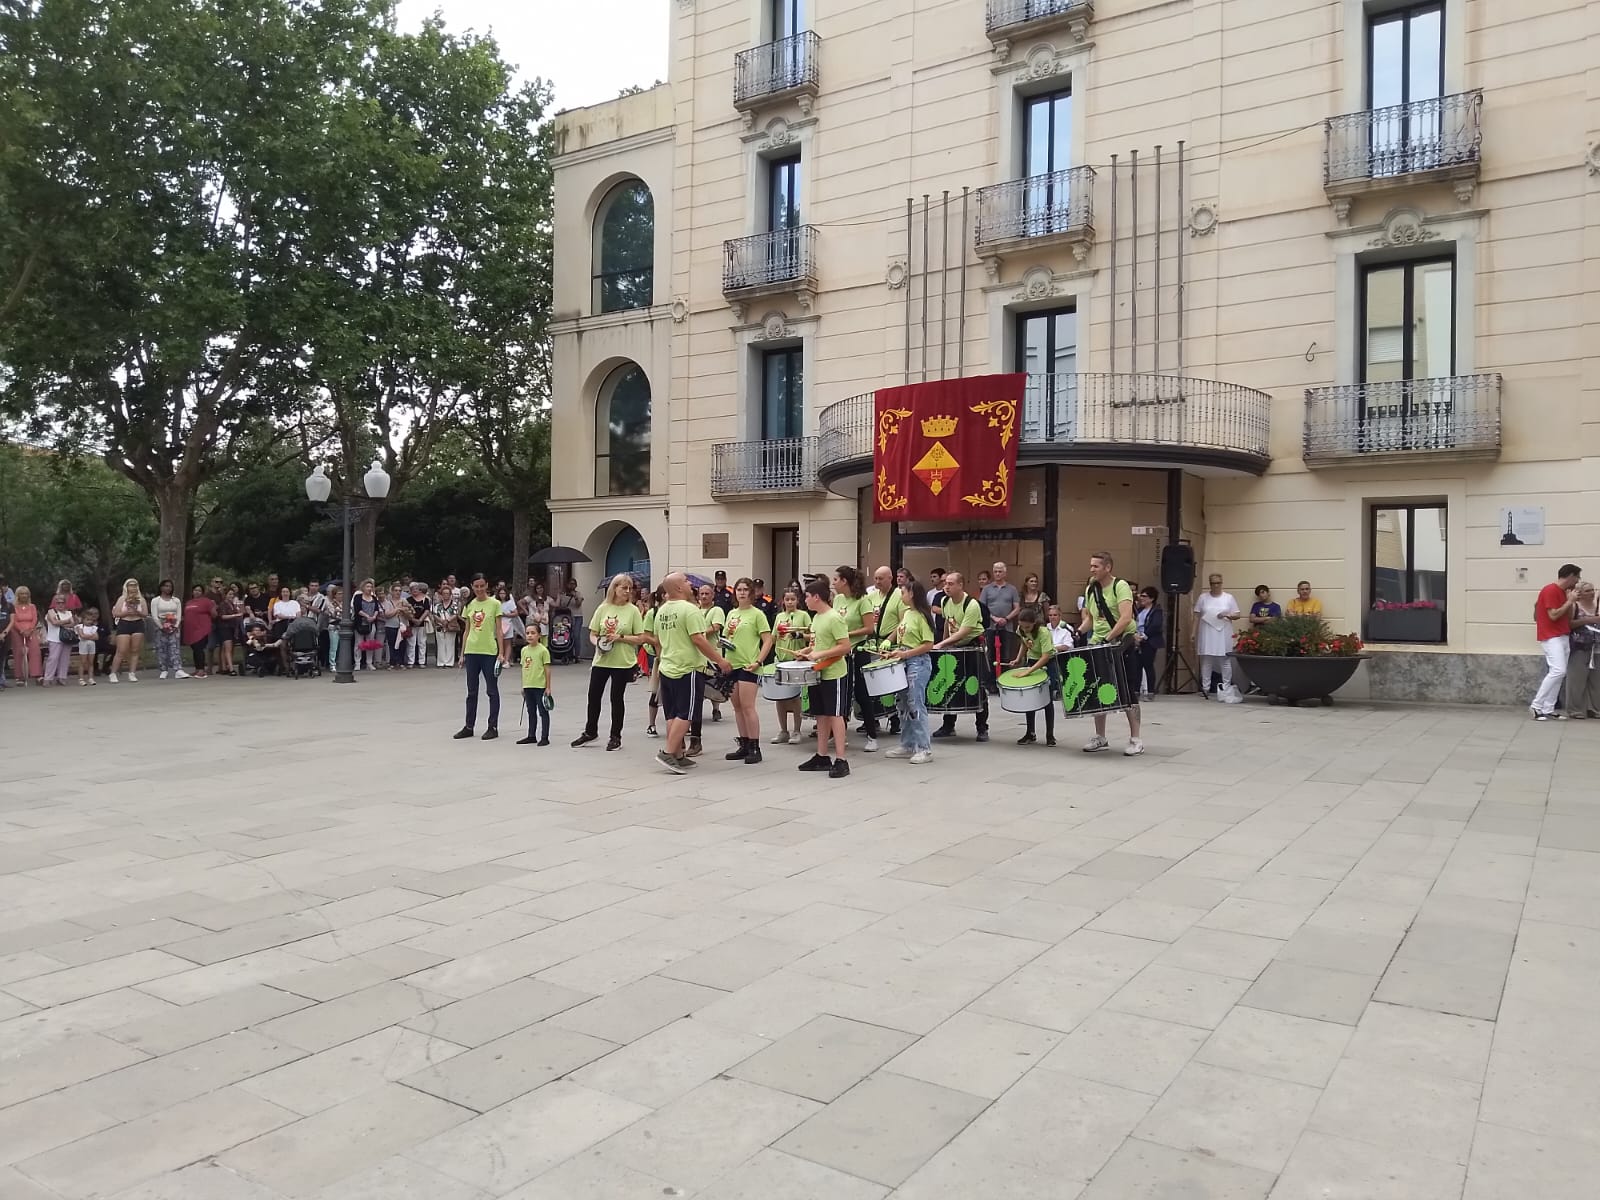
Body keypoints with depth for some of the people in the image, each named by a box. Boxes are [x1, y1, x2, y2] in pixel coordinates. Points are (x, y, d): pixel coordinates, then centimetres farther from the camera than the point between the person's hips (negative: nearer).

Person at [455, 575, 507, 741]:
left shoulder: (494, 604, -3)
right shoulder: (469, 605, 8)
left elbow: (499, 630, -3)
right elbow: (467, 630, 13)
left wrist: (501, 653, -9)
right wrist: (462, 653, 10)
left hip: (490, 652, -4)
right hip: (472, 651, 4)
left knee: (492, 690, 3)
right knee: (471, 691, 10)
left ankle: (493, 727, 9)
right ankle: (469, 726, 18)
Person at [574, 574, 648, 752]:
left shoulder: (633, 610, -5)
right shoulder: (603, 608, 2)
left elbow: (640, 638, -6)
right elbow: (593, 634, 7)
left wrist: (620, 637, -17)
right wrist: (598, 642, -14)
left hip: (623, 662, -3)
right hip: (601, 660, 3)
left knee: (617, 698, 4)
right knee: (593, 696, 9)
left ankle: (615, 736, 18)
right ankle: (590, 732, 28)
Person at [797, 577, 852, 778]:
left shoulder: (834, 618, -17)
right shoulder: (816, 617, 11)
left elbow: (845, 646, -21)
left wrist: (819, 654, -23)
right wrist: (807, 651, 6)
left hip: (834, 674, -9)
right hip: (819, 673, 9)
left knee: (835, 715, -6)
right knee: (821, 715, 12)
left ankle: (841, 760, -3)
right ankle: (822, 756, 20)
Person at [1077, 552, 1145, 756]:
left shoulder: (1120, 586, -13)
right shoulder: (1090, 589, 8)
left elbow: (1126, 618, -25)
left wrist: (1108, 638, -31)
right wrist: (1079, 631, -1)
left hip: (1123, 644, -7)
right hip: (1098, 645, 7)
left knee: (1129, 691, -1)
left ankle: (1135, 740, 6)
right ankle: (1100, 738, 19)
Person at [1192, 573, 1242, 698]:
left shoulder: (1229, 597, 6)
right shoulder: (1202, 597, 7)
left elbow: (1237, 615, 6)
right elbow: (1197, 617, 8)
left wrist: (1228, 615, -15)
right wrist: (1193, 633, 3)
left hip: (1223, 635, -1)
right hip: (1207, 635, 1)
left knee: (1225, 661, 0)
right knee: (1206, 661, 3)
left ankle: (1226, 688, 6)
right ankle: (1205, 688, 8)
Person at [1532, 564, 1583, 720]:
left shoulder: (1564, 592, 16)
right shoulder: (1550, 590, -12)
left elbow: (1569, 618, 17)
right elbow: (1553, 615, -19)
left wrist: (1572, 601, 6)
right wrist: (1570, 601, -11)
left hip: (1564, 637, 9)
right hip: (1551, 637, -9)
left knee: (1560, 673, 4)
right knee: (1558, 671, -19)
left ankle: (1548, 710, 4)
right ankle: (1537, 706, -13)